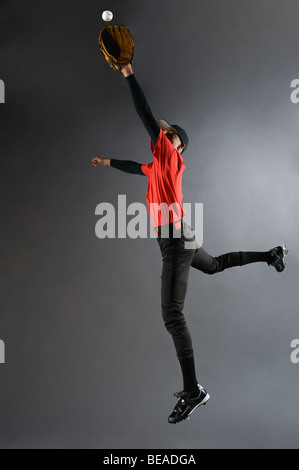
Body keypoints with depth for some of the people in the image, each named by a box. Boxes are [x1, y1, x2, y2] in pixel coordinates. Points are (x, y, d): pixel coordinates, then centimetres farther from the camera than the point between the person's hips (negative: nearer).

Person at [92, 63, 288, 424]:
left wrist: (129, 76, -13)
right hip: (178, 240, 10)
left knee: (172, 314, -15)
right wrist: (109, 162, 45)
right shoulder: (161, 164, 16)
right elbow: (138, 168, 36)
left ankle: (193, 391, -15)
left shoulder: (171, 155, -6)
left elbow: (147, 117, -15)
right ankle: (272, 254, 50)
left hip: (175, 240, -10)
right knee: (214, 265, 37)